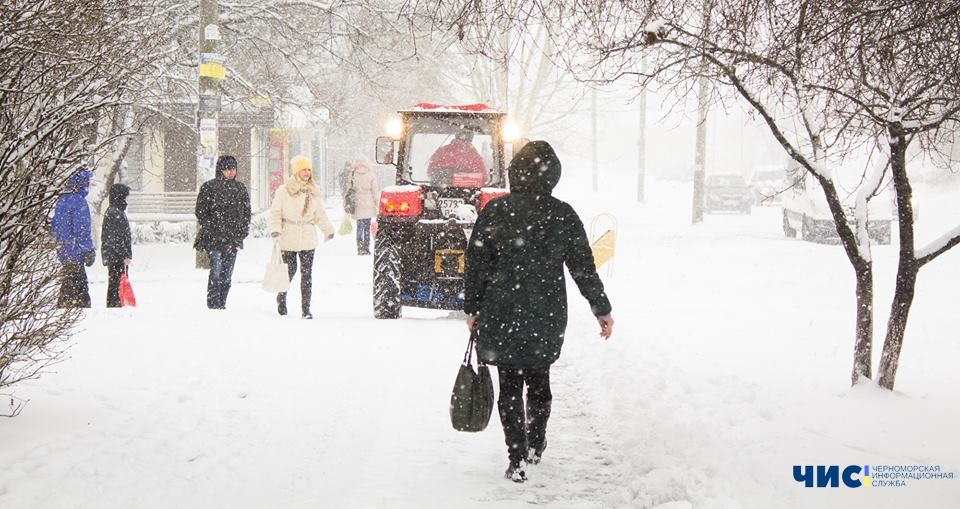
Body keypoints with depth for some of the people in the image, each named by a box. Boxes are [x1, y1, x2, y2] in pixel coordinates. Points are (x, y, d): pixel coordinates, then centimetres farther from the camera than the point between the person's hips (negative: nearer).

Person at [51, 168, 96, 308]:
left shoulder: (62, 200, 13)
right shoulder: (79, 201, -15)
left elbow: (54, 224, 20)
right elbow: (82, 230, -18)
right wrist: (89, 250, -14)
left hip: (63, 249, 9)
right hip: (75, 252, -9)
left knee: (67, 286, 17)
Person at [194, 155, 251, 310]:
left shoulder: (240, 188, 13)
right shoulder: (209, 187, -1)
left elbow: (246, 211, 21)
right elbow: (200, 211, -2)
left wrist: (243, 230, 9)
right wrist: (209, 227, -10)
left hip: (233, 239, 5)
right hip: (214, 238, -5)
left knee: (227, 274, 6)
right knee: (216, 271, -12)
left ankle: (221, 304, 13)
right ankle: (213, 304, -9)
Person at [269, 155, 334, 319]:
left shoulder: (313, 192, 10)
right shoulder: (284, 191, -4)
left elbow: (320, 214, 22)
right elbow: (275, 212, -2)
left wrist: (328, 230, 27)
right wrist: (275, 229, -13)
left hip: (308, 239, 3)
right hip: (288, 239, -3)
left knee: (307, 274, 0)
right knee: (289, 270, 4)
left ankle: (306, 308, 4)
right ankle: (281, 298, 31)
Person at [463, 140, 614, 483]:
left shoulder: (495, 211, -5)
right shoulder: (563, 216, -4)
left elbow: (477, 264, -3)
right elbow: (583, 268, 0)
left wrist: (472, 308, 7)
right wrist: (602, 309, 10)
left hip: (502, 314, -1)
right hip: (548, 317, 2)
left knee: (510, 387, 5)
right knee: (539, 381, 20)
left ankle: (517, 461, 0)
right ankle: (536, 447, 34)